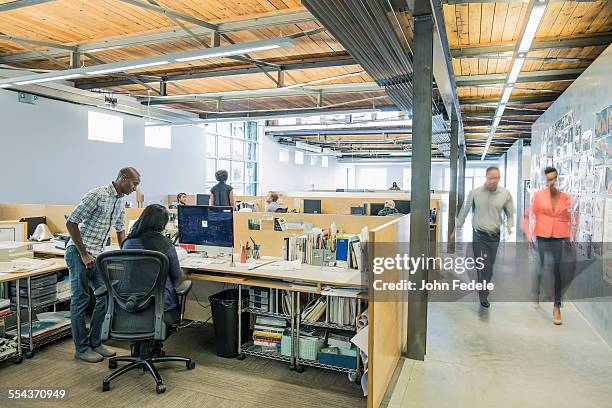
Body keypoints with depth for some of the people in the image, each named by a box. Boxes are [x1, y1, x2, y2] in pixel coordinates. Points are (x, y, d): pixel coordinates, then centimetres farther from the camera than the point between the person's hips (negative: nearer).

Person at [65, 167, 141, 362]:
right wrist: (84, 254, -17)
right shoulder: (97, 195, -17)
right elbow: (71, 223, -17)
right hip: (79, 252, -8)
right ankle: (82, 348, 14)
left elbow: (120, 229, 20)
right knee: (81, 300, 1)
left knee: (106, 297, 6)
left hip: (98, 254, 8)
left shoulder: (121, 201, 9)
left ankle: (95, 342, 19)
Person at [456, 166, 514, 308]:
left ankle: (483, 292, 25)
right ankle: (483, 296, 6)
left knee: (489, 267, 9)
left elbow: (510, 214, 9)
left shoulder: (506, 194, -1)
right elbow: (464, 211, 4)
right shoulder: (475, 193, -5)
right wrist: (456, 228, 7)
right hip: (479, 235, -2)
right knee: (484, 267, -7)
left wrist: (509, 226, -8)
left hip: (495, 235, 2)